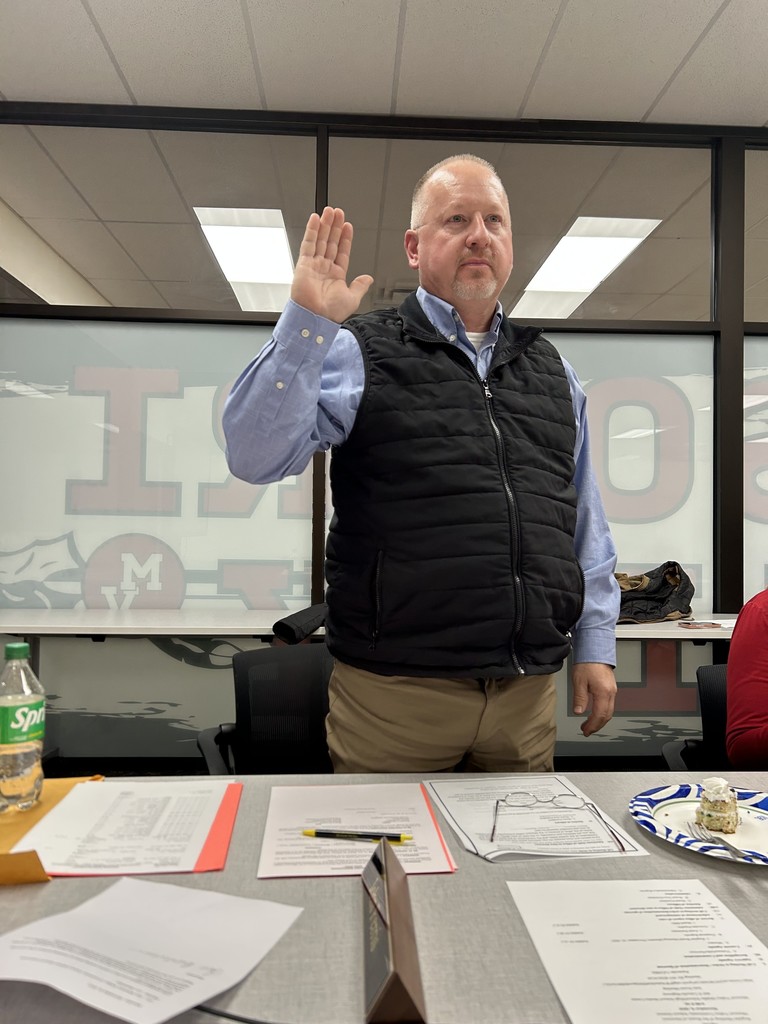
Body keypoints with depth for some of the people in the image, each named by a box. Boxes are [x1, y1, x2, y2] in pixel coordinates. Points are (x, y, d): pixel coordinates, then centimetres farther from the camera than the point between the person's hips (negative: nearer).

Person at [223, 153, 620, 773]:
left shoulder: (552, 372, 13)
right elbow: (256, 458, -14)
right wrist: (306, 322, -21)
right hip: (395, 692, -4)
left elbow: (586, 523, 15)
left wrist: (596, 645, 11)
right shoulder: (359, 353, -2)